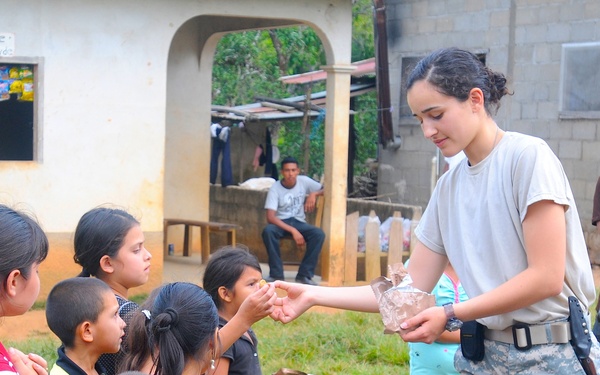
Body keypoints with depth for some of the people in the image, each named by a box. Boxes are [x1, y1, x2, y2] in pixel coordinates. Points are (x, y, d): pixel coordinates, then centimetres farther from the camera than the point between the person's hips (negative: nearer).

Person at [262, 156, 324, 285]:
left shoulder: (304, 181, -3)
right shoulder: (275, 188, -12)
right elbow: (270, 217, -20)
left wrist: (313, 194, -18)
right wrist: (292, 231, -30)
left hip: (298, 222, 2)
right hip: (281, 222, -2)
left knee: (319, 234, -29)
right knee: (268, 231, -36)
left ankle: (304, 274, -21)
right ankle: (276, 274, -27)